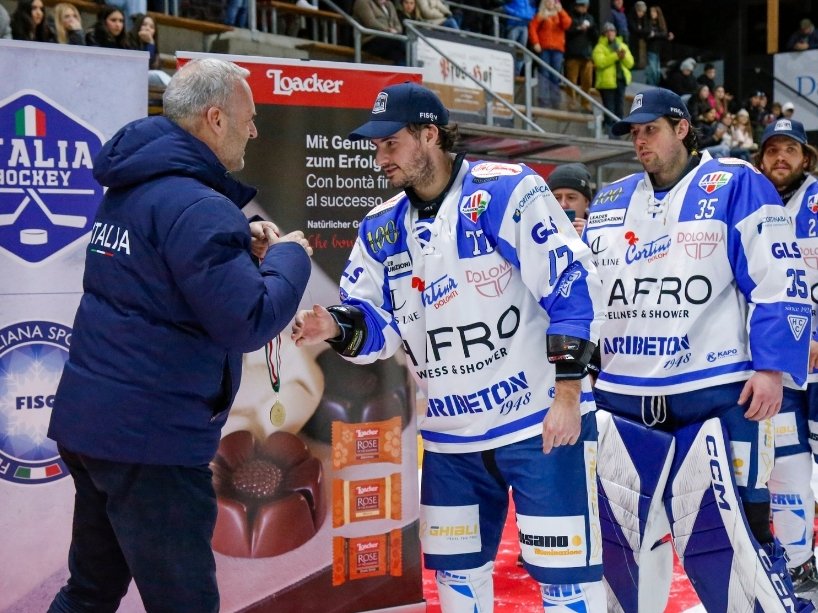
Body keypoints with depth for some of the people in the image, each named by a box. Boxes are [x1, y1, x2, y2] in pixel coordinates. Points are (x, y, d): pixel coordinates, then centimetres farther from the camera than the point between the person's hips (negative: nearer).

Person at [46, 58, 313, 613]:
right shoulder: (196, 208, -19)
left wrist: (240, 244, 10)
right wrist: (289, 255, -5)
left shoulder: (130, 188, 10)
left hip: (89, 421, 9)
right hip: (152, 441, -9)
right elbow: (249, 324, -22)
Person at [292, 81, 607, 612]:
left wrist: (567, 390, -19)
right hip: (451, 435, 7)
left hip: (542, 419, -6)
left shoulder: (508, 192, -13)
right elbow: (378, 325, 8)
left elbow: (572, 287, -16)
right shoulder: (382, 230, 7)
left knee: (564, 569, -2)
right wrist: (337, 328, -14)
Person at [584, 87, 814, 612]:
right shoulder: (608, 204, 15)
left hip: (714, 399, -6)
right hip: (620, 400, 6)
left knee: (728, 538, -8)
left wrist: (771, 366, -14)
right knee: (617, 537, 10)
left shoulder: (735, 185, -2)